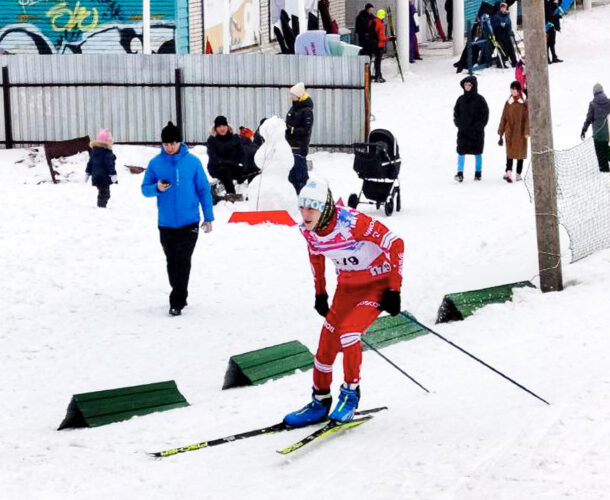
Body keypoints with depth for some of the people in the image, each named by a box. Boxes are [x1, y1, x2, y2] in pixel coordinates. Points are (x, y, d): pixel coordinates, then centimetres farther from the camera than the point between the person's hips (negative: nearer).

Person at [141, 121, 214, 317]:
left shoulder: (192, 162, -3)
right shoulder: (155, 163, 0)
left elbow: (204, 189, 3)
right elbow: (145, 189, 6)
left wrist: (208, 217, 2)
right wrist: (157, 188, -17)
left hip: (189, 222, -2)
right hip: (166, 223, 2)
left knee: (182, 262, -8)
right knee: (172, 262, 11)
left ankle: (177, 302, -6)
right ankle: (180, 296, 26)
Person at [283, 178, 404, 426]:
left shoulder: (351, 222, -31)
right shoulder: (308, 229, -10)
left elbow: (395, 244, -24)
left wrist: (394, 290, -22)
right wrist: (320, 292, 17)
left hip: (378, 284, -6)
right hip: (347, 286, 6)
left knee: (347, 333, -22)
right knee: (327, 341, 0)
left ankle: (351, 394, -2)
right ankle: (320, 402, 18)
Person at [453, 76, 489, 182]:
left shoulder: (480, 99, -3)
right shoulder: (461, 99, 7)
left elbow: (485, 114, -2)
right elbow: (456, 113, 14)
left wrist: (479, 126, -11)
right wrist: (459, 124, -2)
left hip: (476, 131, -2)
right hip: (463, 131, 2)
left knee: (477, 153, 6)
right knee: (461, 152, -7)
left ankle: (478, 173, 15)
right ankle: (460, 173, -8)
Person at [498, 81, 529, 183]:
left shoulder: (524, 104, -1)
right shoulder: (508, 103, 5)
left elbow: (527, 119, -5)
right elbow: (503, 119, 8)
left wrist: (527, 132, -15)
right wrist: (501, 134, 6)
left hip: (521, 133, 0)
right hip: (509, 132, 0)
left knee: (520, 152, 3)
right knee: (510, 152, -7)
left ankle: (518, 174, 3)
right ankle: (509, 172, -15)